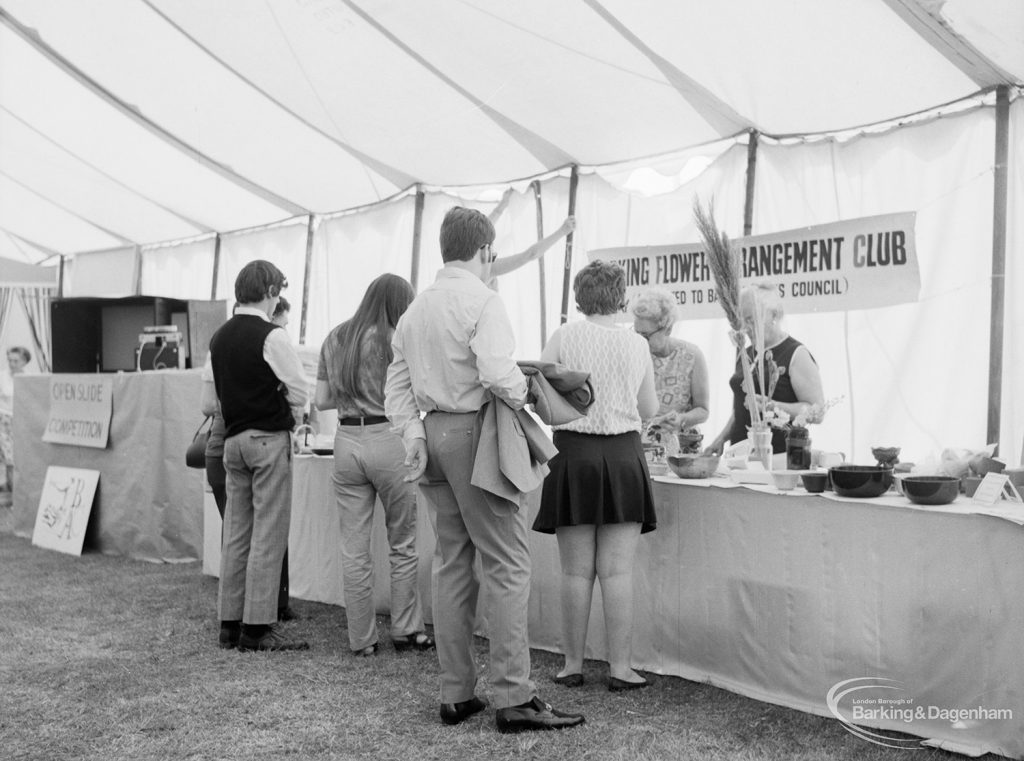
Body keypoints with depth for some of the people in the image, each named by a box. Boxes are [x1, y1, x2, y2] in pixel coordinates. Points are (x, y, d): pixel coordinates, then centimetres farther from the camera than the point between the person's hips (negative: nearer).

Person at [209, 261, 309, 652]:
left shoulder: (219, 338, 11)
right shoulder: (272, 336, -12)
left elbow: (215, 393, 15)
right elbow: (299, 391, -11)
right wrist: (289, 420, 6)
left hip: (233, 439, 7)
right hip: (269, 438, -7)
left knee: (236, 533, 11)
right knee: (268, 535, -3)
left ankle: (230, 623, 17)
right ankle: (257, 628, -1)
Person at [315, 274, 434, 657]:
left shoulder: (334, 339, 10)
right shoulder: (394, 341, -6)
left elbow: (321, 400, 12)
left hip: (346, 441, 5)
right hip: (388, 440, -5)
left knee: (354, 548, 8)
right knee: (402, 543, 10)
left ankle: (361, 639, 14)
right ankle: (405, 631, 18)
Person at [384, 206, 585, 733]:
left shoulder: (416, 308, 15)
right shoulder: (482, 300, -10)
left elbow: (396, 385, 12)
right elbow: (496, 371, -24)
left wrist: (412, 432, 5)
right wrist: (523, 394, -6)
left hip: (434, 433, 8)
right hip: (475, 432, -8)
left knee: (454, 564, 12)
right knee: (507, 566, -4)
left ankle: (456, 694, 17)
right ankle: (514, 698, -3)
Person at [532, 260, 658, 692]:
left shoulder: (564, 337, -4)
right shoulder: (637, 345, 1)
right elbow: (649, 410, 10)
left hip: (574, 455, -1)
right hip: (623, 457, 1)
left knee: (576, 571, 7)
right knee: (617, 572, 4)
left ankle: (573, 665, 14)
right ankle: (620, 668, 8)